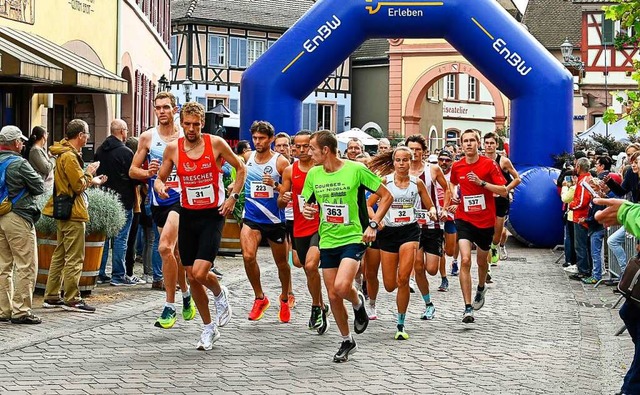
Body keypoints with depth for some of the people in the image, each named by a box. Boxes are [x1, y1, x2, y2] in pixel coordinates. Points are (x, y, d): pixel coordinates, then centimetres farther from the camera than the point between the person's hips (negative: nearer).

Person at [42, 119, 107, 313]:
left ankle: (51, 297, 18)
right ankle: (72, 300, -3)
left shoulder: (64, 154, 15)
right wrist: (90, 172, -4)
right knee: (74, 258, -5)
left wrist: (92, 180, 19)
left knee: (60, 255, 14)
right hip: (73, 213, -11)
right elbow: (79, 185, -19)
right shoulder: (70, 156, -17)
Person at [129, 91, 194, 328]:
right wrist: (148, 173, -11)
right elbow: (133, 170, 9)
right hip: (158, 201, 4)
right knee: (175, 253, 12)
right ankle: (186, 294, 32)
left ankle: (169, 307, -13)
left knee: (165, 247, -21)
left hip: (181, 199, -4)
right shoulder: (147, 137, 5)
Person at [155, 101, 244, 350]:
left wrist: (233, 197, -5)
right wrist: (159, 186, -14)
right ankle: (209, 328, 23)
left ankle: (220, 294, 17)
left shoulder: (216, 143, -8)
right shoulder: (173, 148, -1)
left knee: (200, 273, -19)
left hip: (213, 216, -4)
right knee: (192, 277, 6)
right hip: (188, 216, 4)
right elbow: (160, 178, 10)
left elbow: (240, 168, 5)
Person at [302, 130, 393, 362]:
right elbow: (308, 203, 16)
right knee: (333, 295, 6)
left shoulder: (356, 170, -12)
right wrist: (307, 211, -8)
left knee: (342, 287, -25)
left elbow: (386, 196, -6)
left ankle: (358, 303, 10)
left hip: (353, 238, -5)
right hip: (327, 241, 5)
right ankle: (347, 341, 25)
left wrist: (373, 225, -14)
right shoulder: (313, 174, 2)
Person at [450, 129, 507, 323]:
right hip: (464, 220, 1)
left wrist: (481, 183, -22)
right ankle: (468, 308, -18)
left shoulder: (489, 164, -8)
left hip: (485, 221, 0)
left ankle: (481, 288, 51)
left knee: (482, 261, 17)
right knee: (465, 260, -17)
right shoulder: (456, 167, 1)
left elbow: (503, 191, -12)